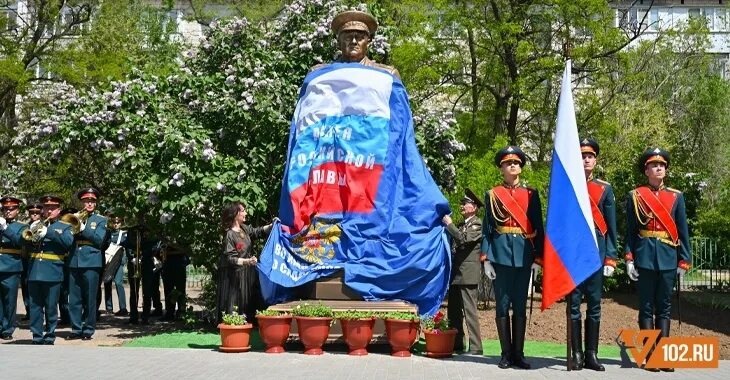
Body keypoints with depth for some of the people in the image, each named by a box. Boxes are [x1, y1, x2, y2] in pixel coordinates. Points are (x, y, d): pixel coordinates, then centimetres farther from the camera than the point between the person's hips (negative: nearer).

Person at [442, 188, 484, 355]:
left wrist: (449, 224, -11)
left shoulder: (477, 225, -4)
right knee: (454, 311, 11)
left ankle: (475, 347, -8)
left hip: (467, 274, -9)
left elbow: (463, 239, -20)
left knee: (469, 310, -10)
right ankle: (456, 343, 18)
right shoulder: (460, 225, 21)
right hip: (455, 274, 9)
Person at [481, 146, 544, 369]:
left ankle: (518, 353, 11)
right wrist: (486, 260, -5)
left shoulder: (531, 194, 9)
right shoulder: (492, 195, 5)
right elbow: (487, 229, 2)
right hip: (501, 255, -1)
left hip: (524, 256, 1)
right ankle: (506, 354, 9)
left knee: (520, 306, 5)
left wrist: (538, 258, 0)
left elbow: (538, 228, 7)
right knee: (502, 306, 2)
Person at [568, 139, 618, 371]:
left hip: (596, 250, 2)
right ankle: (577, 354, 6)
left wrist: (610, 258, 2)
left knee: (594, 304, 4)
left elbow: (611, 227, 9)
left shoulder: (605, 189, 10)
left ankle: (591, 354, 10)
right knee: (574, 304, 1)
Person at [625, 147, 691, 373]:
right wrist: (629, 259, -6)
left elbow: (683, 231, 8)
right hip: (645, 258, -2)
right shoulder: (635, 196, 3)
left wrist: (684, 261, 2)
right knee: (647, 307, 2)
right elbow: (629, 231, 2)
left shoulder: (676, 196, 9)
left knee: (664, 307, 5)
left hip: (668, 258, 2)